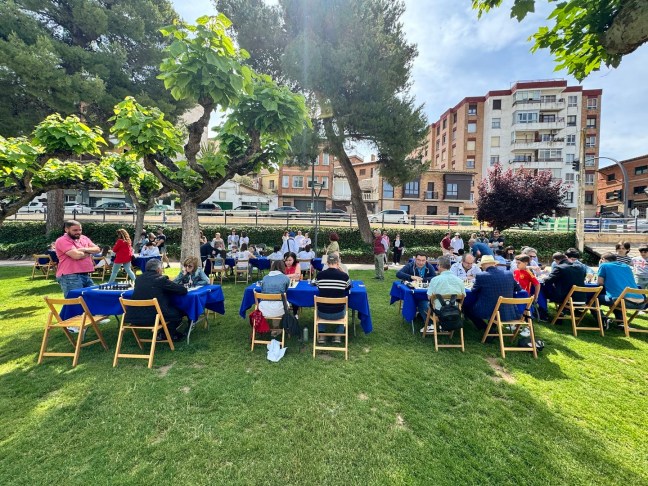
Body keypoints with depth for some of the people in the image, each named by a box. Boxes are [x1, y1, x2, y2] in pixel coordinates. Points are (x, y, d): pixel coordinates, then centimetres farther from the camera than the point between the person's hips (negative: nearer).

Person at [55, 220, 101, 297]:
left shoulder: (84, 238, 15)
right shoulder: (62, 241, -8)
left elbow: (97, 249, 8)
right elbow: (77, 255, -19)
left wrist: (85, 249, -11)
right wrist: (89, 252, 0)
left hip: (86, 275, 7)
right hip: (70, 277, -7)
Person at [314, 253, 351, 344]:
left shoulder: (319, 275, -11)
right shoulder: (344, 276, -13)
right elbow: (348, 288, 9)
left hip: (323, 313, 1)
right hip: (338, 313, 0)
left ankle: (321, 335, 30)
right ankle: (338, 335, 30)